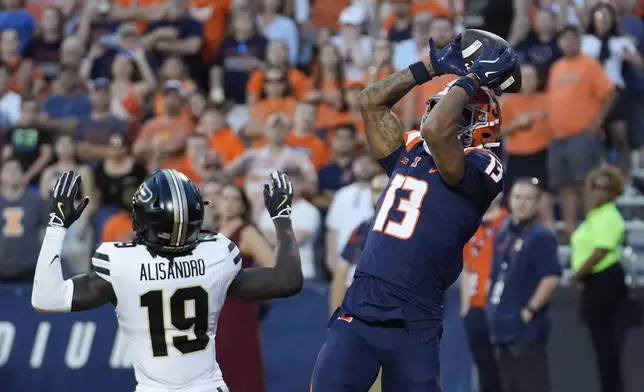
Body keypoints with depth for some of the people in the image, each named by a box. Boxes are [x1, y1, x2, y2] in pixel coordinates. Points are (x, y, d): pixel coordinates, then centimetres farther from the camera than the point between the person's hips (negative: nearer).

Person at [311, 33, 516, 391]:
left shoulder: (476, 170, -6)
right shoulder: (409, 156, 15)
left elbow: (435, 130, -23)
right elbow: (371, 102, 19)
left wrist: (472, 79, -9)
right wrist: (435, 65, 18)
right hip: (358, 312, 5)